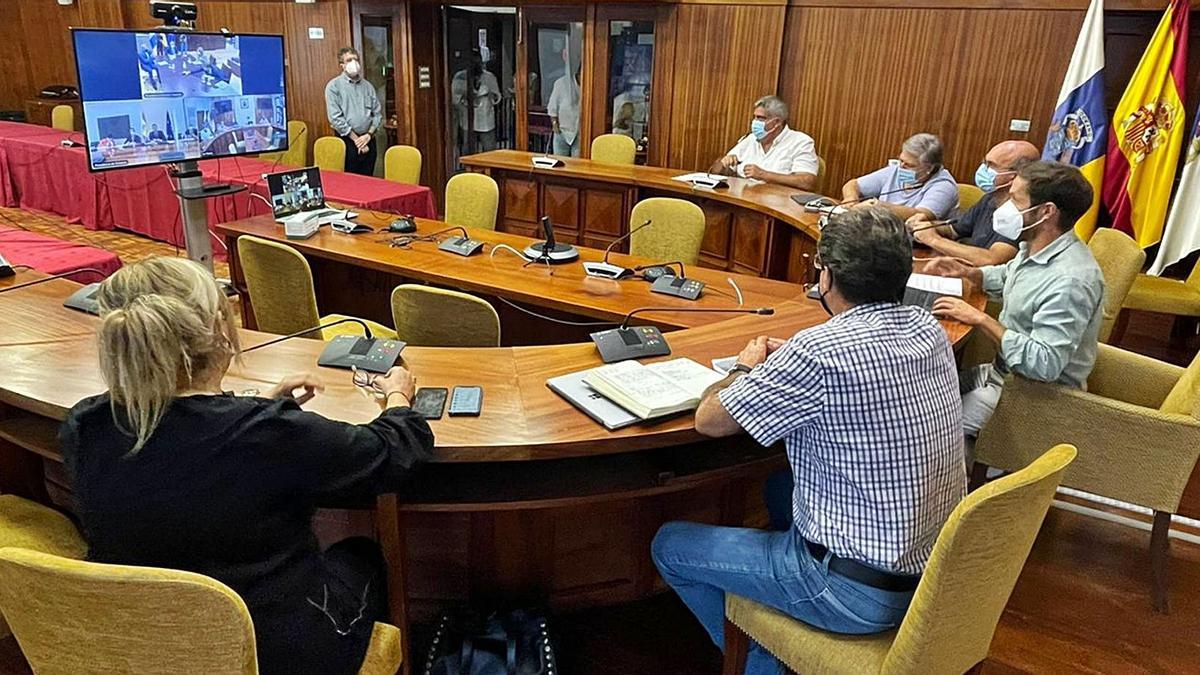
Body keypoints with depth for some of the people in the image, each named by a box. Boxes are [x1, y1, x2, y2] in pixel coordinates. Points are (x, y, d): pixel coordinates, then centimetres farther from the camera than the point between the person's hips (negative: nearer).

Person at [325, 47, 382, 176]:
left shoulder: (368, 86, 11)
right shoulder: (334, 86, -3)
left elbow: (378, 113, 10)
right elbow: (335, 118, -11)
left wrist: (369, 134, -6)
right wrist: (356, 139, -13)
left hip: (368, 140, 4)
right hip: (347, 141, -4)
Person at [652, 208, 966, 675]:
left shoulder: (819, 351, -27)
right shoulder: (930, 331, -3)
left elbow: (709, 420, -15)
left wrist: (747, 369, 4)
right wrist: (787, 362, 11)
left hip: (862, 592, -8)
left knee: (670, 545, 7)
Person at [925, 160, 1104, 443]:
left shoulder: (1070, 281, -29)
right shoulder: (1034, 248, 1)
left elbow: (1045, 364, -34)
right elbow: (1006, 277, 25)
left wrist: (981, 320, -28)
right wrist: (967, 272, 5)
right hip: (1005, 372, 9)